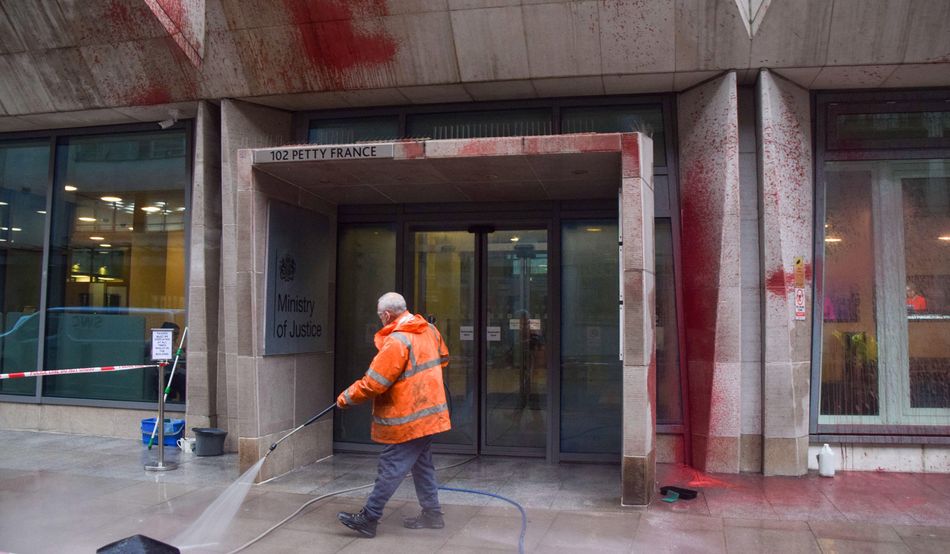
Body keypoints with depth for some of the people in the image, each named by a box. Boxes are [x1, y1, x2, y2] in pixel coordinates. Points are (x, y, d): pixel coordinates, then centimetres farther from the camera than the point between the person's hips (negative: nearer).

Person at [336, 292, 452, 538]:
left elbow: (373, 383, -20)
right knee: (422, 463, 18)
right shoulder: (429, 329, 4)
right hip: (428, 412, 9)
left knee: (390, 468, -2)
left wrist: (346, 398, -7)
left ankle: (368, 518, 6)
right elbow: (443, 358, 21)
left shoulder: (397, 341, -22)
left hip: (407, 418, -9)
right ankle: (432, 514, 26)